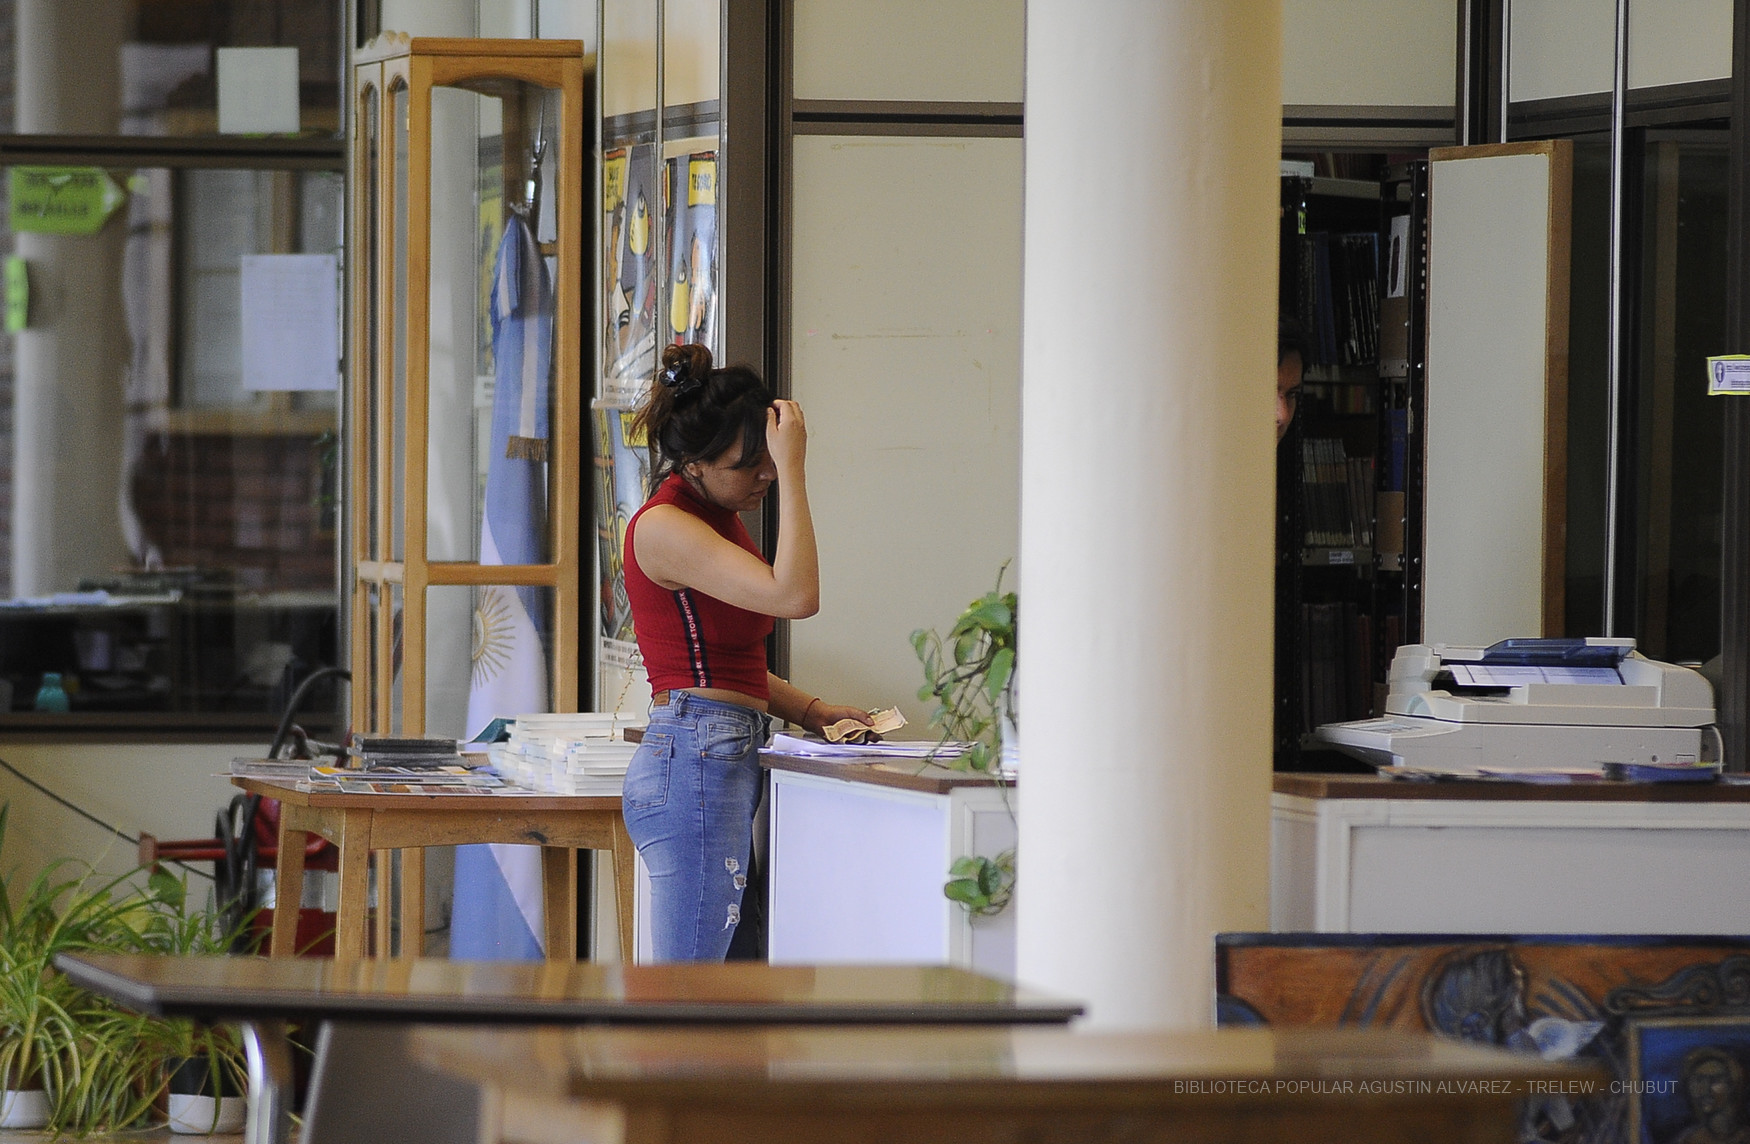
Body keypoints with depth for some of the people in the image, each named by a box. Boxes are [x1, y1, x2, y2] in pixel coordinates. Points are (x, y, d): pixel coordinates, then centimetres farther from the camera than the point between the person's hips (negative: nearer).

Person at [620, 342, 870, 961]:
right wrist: (792, 470, -19)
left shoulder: (719, 519, 18)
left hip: (730, 764, 10)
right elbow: (795, 595, -24)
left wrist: (818, 713, 13)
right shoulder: (664, 526, -12)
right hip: (696, 763, -10)